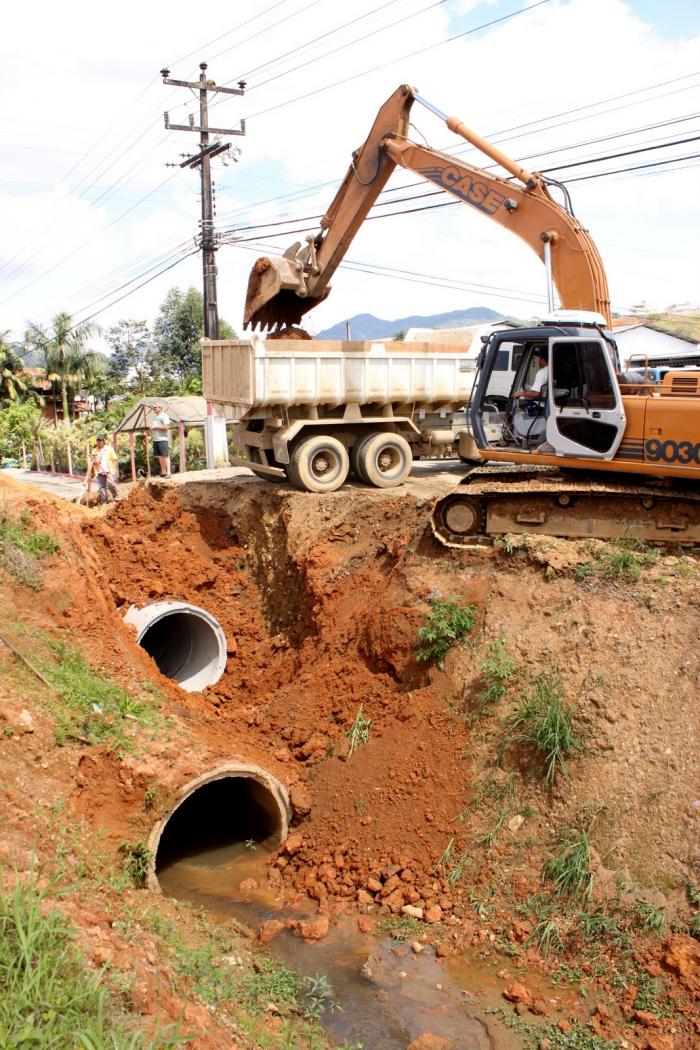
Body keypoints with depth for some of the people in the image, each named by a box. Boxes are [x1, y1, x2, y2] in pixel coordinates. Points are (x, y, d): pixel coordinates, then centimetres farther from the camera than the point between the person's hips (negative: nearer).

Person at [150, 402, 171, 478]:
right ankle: (163, 472, 15)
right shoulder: (155, 417, 20)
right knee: (160, 456, 9)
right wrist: (151, 428, 8)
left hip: (163, 439, -9)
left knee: (165, 456, -9)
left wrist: (156, 426, -14)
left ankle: (168, 473, -10)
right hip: (155, 439, 9)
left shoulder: (164, 416, -7)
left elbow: (166, 427, -17)